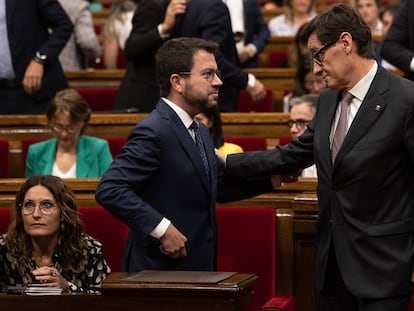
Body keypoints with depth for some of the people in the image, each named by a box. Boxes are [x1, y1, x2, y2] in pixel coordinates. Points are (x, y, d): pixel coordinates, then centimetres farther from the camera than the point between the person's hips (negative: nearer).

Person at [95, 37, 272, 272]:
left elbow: (217, 186, 23)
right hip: (159, 270, -9)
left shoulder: (200, 132, 14)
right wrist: (161, 227, -26)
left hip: (198, 266, 9)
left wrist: (271, 177, 12)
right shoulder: (154, 132, -17)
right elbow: (109, 190, -24)